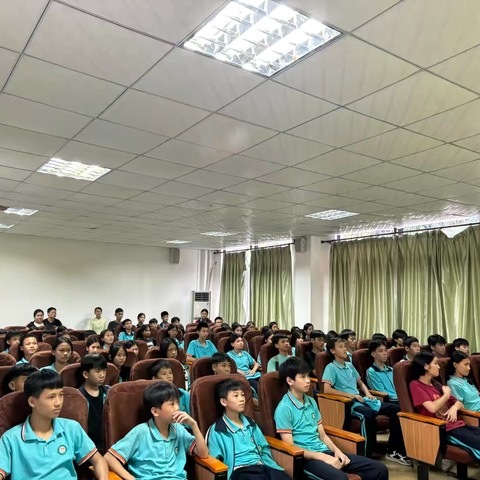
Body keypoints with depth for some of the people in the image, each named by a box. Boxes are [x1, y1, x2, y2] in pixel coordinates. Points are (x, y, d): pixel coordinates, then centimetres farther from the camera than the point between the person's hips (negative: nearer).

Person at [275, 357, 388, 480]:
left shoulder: (311, 402, 13)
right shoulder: (284, 409, -11)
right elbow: (290, 447, -13)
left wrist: (336, 451, -3)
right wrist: (323, 457, -16)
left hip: (324, 451, 8)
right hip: (305, 457, -7)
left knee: (380, 469, -2)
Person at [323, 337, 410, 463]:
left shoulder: (350, 365, 20)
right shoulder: (331, 367, -4)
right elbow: (327, 389, -17)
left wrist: (367, 393, 6)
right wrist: (350, 395, -18)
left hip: (360, 399, 8)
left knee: (396, 409, -7)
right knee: (369, 414, -40)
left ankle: (393, 451, 0)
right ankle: (366, 456, -28)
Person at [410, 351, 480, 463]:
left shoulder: (436, 385, 18)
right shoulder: (415, 385, -6)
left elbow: (459, 403, 21)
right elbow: (433, 408, -18)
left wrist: (454, 407, -4)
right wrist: (446, 394, -1)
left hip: (457, 424, 8)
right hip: (444, 430, -7)